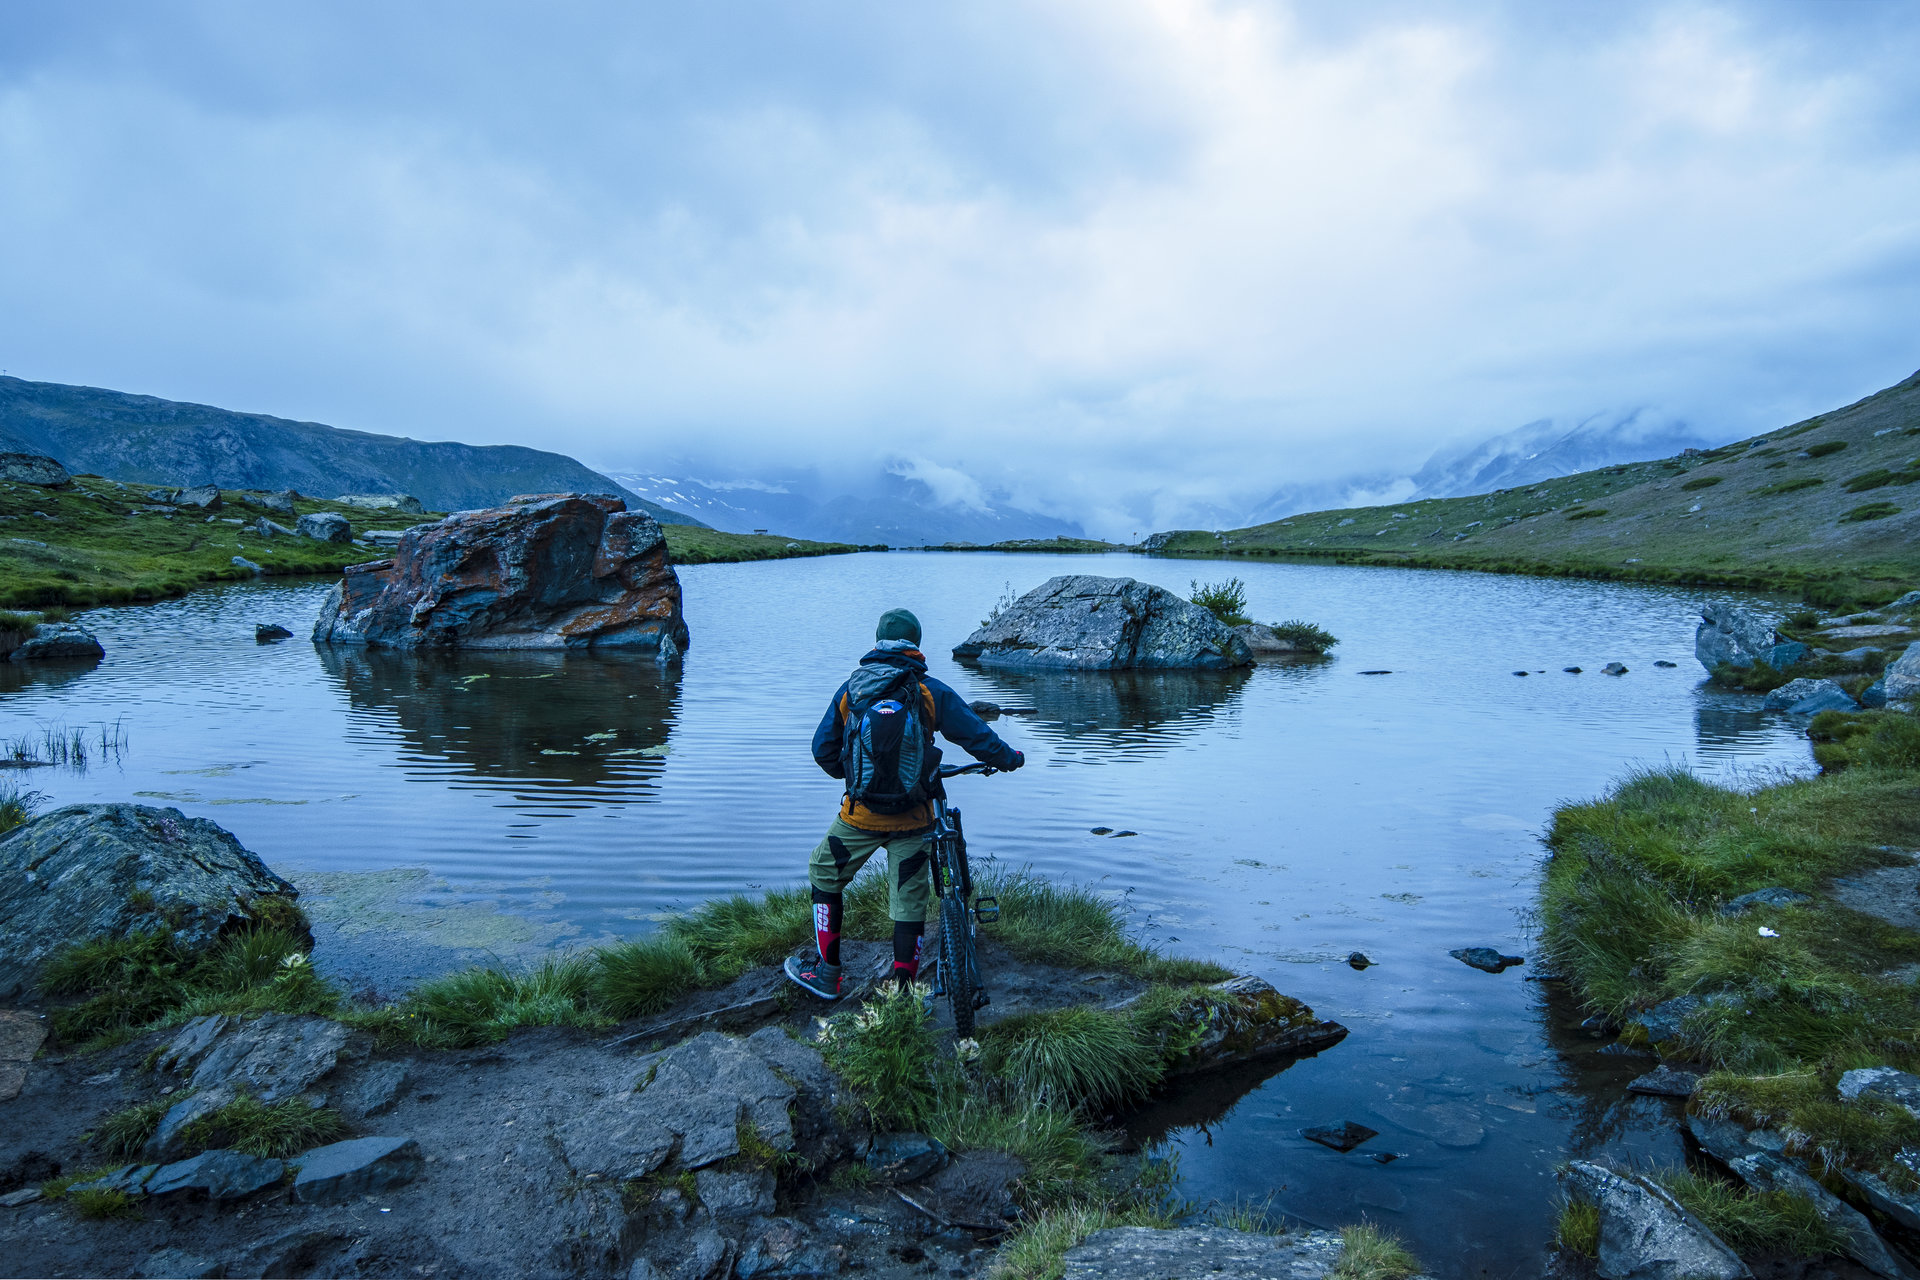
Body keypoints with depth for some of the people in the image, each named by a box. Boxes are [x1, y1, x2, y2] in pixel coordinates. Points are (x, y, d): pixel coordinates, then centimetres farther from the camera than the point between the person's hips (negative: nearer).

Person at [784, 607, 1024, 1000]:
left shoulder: (850, 689, 1)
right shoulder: (931, 691, -4)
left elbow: (823, 750, 6)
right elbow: (976, 735, -2)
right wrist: (1010, 757, 17)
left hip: (860, 815, 1)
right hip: (912, 817, 0)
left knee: (824, 876, 23)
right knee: (910, 901, 11)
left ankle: (826, 971, 27)